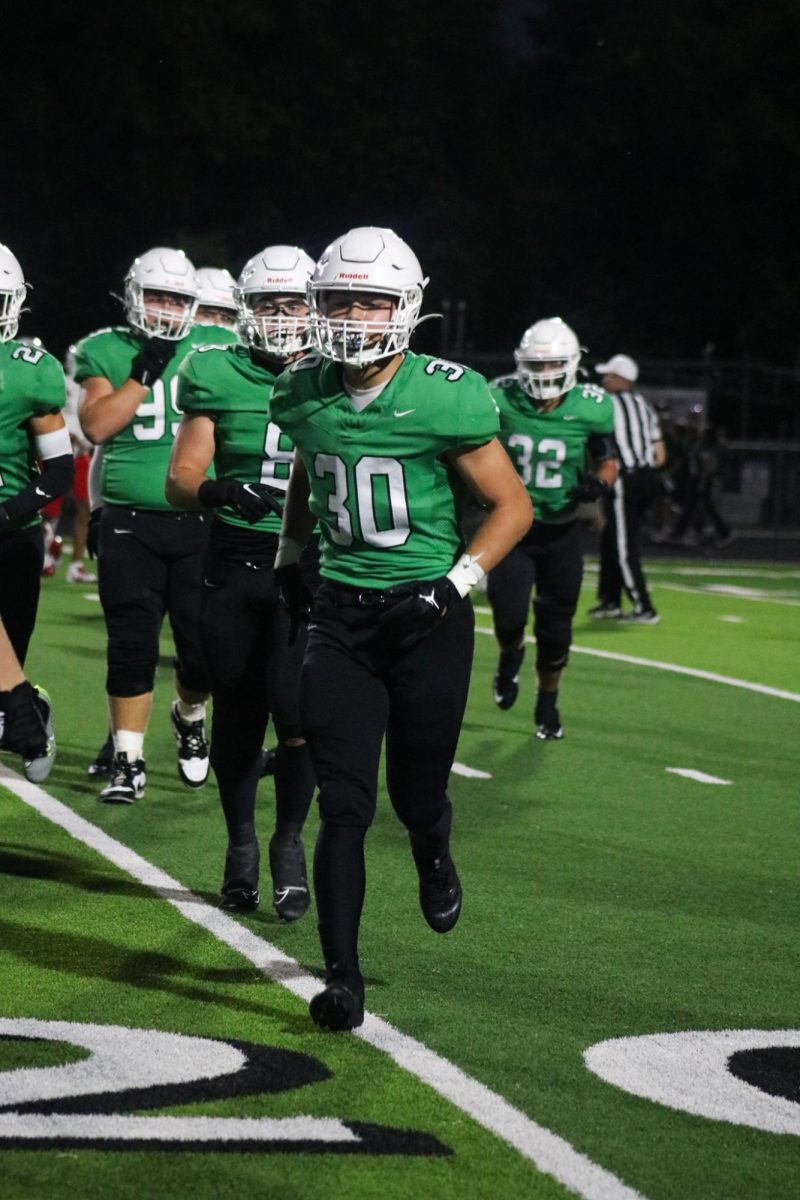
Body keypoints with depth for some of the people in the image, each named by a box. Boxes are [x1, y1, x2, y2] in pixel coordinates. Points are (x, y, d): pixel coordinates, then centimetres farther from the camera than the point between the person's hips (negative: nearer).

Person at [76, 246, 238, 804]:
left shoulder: (215, 351, 4)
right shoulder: (108, 352, 3)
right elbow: (97, 426, -10)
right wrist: (145, 372, -13)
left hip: (199, 522, 1)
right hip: (131, 523, -1)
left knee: (203, 645, 5)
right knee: (132, 646, -2)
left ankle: (190, 717, 35)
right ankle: (129, 761, 5)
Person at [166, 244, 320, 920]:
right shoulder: (217, 377, 2)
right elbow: (180, 480, 0)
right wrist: (219, 492, -20)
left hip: (309, 563, -1)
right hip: (234, 562, 1)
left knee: (296, 711, -13)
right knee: (238, 715, 8)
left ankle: (290, 841, 9)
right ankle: (241, 845, 28)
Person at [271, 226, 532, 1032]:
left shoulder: (446, 400, -13)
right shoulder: (303, 397, 1)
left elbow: (511, 506, -5)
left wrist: (456, 582, -14)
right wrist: (290, 555, 15)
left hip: (425, 615, -3)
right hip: (340, 611, 3)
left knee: (416, 793, 9)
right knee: (343, 805, -4)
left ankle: (434, 859, 47)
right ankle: (341, 979, -2)